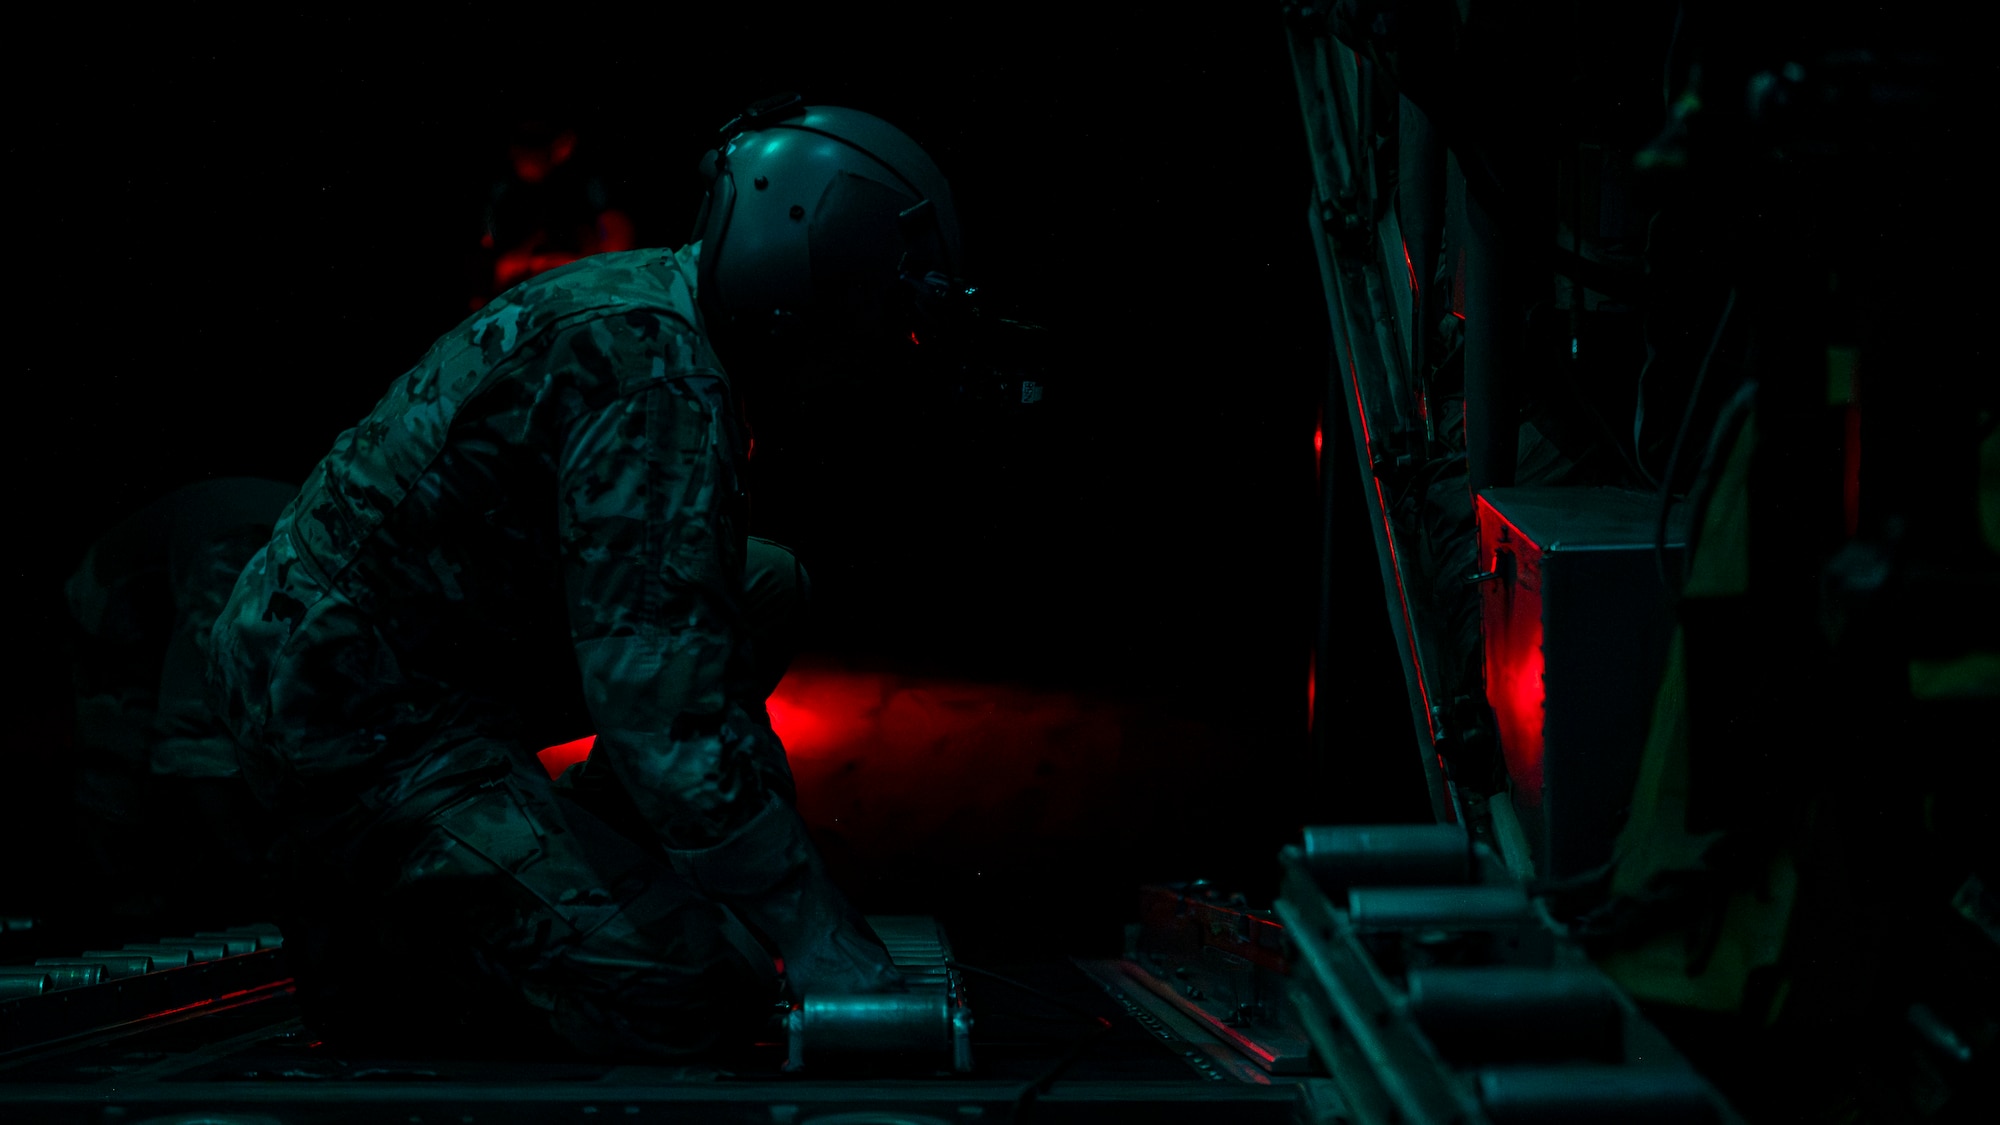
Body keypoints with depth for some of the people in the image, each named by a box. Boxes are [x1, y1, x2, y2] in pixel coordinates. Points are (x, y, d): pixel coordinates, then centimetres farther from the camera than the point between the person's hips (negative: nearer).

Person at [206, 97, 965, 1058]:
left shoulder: (643, 294, 10)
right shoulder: (659, 376, -22)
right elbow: (664, 699, -28)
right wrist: (822, 940, -25)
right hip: (363, 716, -10)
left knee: (765, 588, 13)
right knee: (690, 1004, -16)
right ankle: (369, 925, -1)